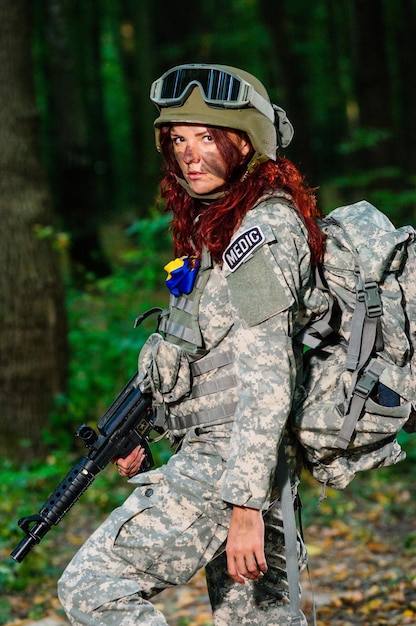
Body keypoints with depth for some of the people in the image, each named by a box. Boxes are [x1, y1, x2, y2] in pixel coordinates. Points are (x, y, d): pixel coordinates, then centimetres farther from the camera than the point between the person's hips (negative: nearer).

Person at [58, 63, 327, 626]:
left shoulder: (260, 231, -14)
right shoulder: (219, 222, 16)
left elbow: (266, 377, -21)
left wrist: (245, 503, -25)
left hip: (227, 461, -10)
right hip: (219, 455, 10)